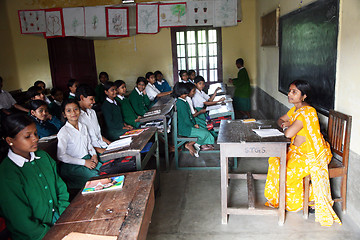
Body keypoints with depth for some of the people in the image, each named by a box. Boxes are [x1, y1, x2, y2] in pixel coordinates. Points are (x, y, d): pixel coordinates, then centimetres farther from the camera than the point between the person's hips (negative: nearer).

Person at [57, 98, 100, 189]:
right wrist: (84, 162, -17)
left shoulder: (83, 127, 8)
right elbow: (61, 156, -16)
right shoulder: (64, 132, -13)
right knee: (95, 177, -22)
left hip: (87, 159, 7)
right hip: (72, 165, -7)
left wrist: (94, 155, 1)